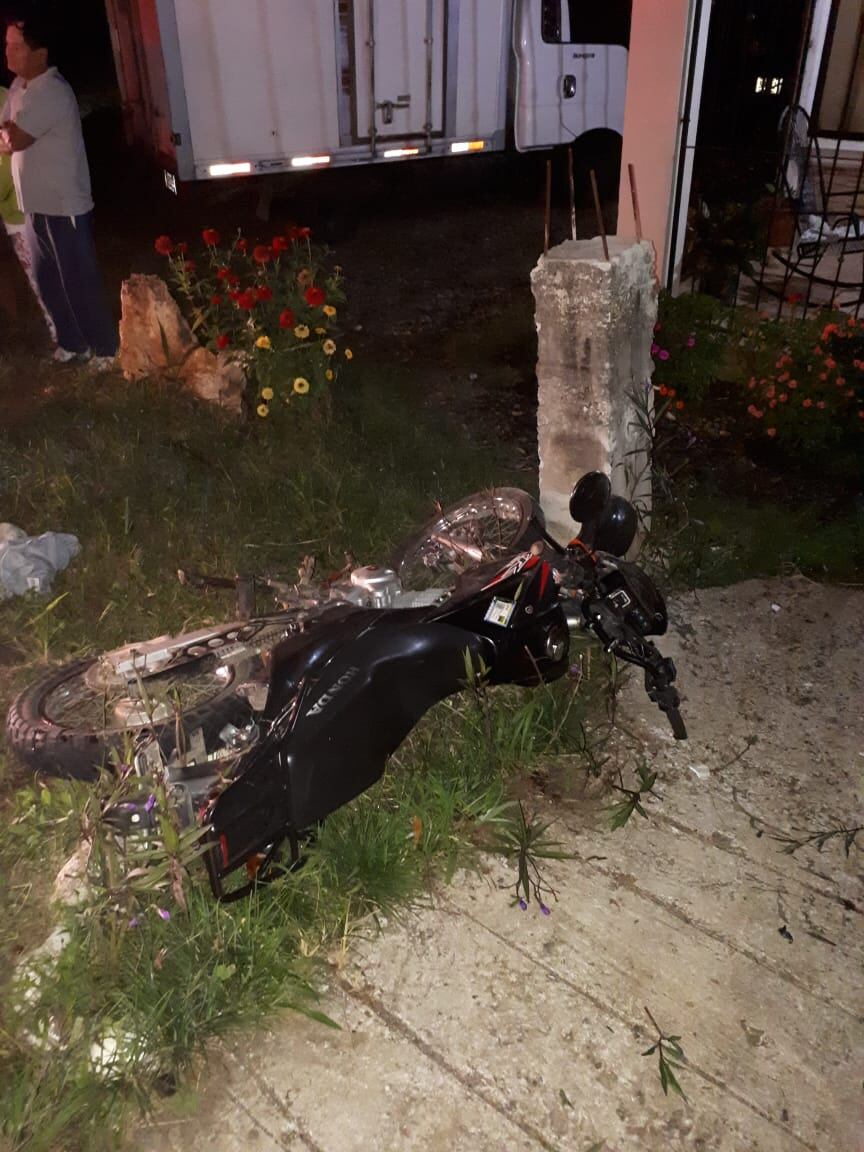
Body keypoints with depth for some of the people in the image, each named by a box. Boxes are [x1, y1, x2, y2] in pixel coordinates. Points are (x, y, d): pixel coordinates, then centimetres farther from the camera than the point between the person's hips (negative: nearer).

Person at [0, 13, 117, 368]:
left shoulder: (51, 92, -20)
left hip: (64, 206, -9)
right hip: (34, 204, 9)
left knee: (79, 281, 2)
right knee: (47, 280, 17)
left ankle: (105, 347, 17)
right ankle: (72, 340, 32)